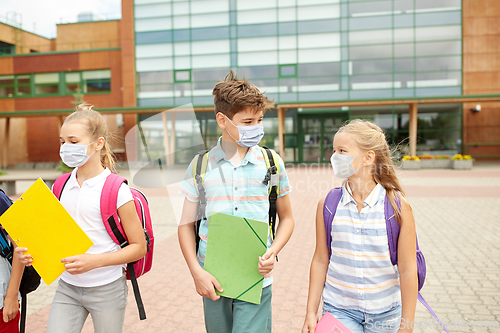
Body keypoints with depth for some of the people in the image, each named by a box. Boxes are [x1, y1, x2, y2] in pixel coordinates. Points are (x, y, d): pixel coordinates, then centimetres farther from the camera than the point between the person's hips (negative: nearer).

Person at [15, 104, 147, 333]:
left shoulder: (116, 191, -15)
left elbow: (139, 247, -11)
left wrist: (95, 260, -22)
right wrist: (29, 251, -6)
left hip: (106, 289, -4)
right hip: (67, 287, 4)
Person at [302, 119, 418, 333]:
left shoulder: (397, 206, -11)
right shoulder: (328, 205, -6)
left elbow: (408, 270, -7)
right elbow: (320, 261, 1)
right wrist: (311, 312, 2)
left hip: (384, 314, 0)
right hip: (339, 310, 1)